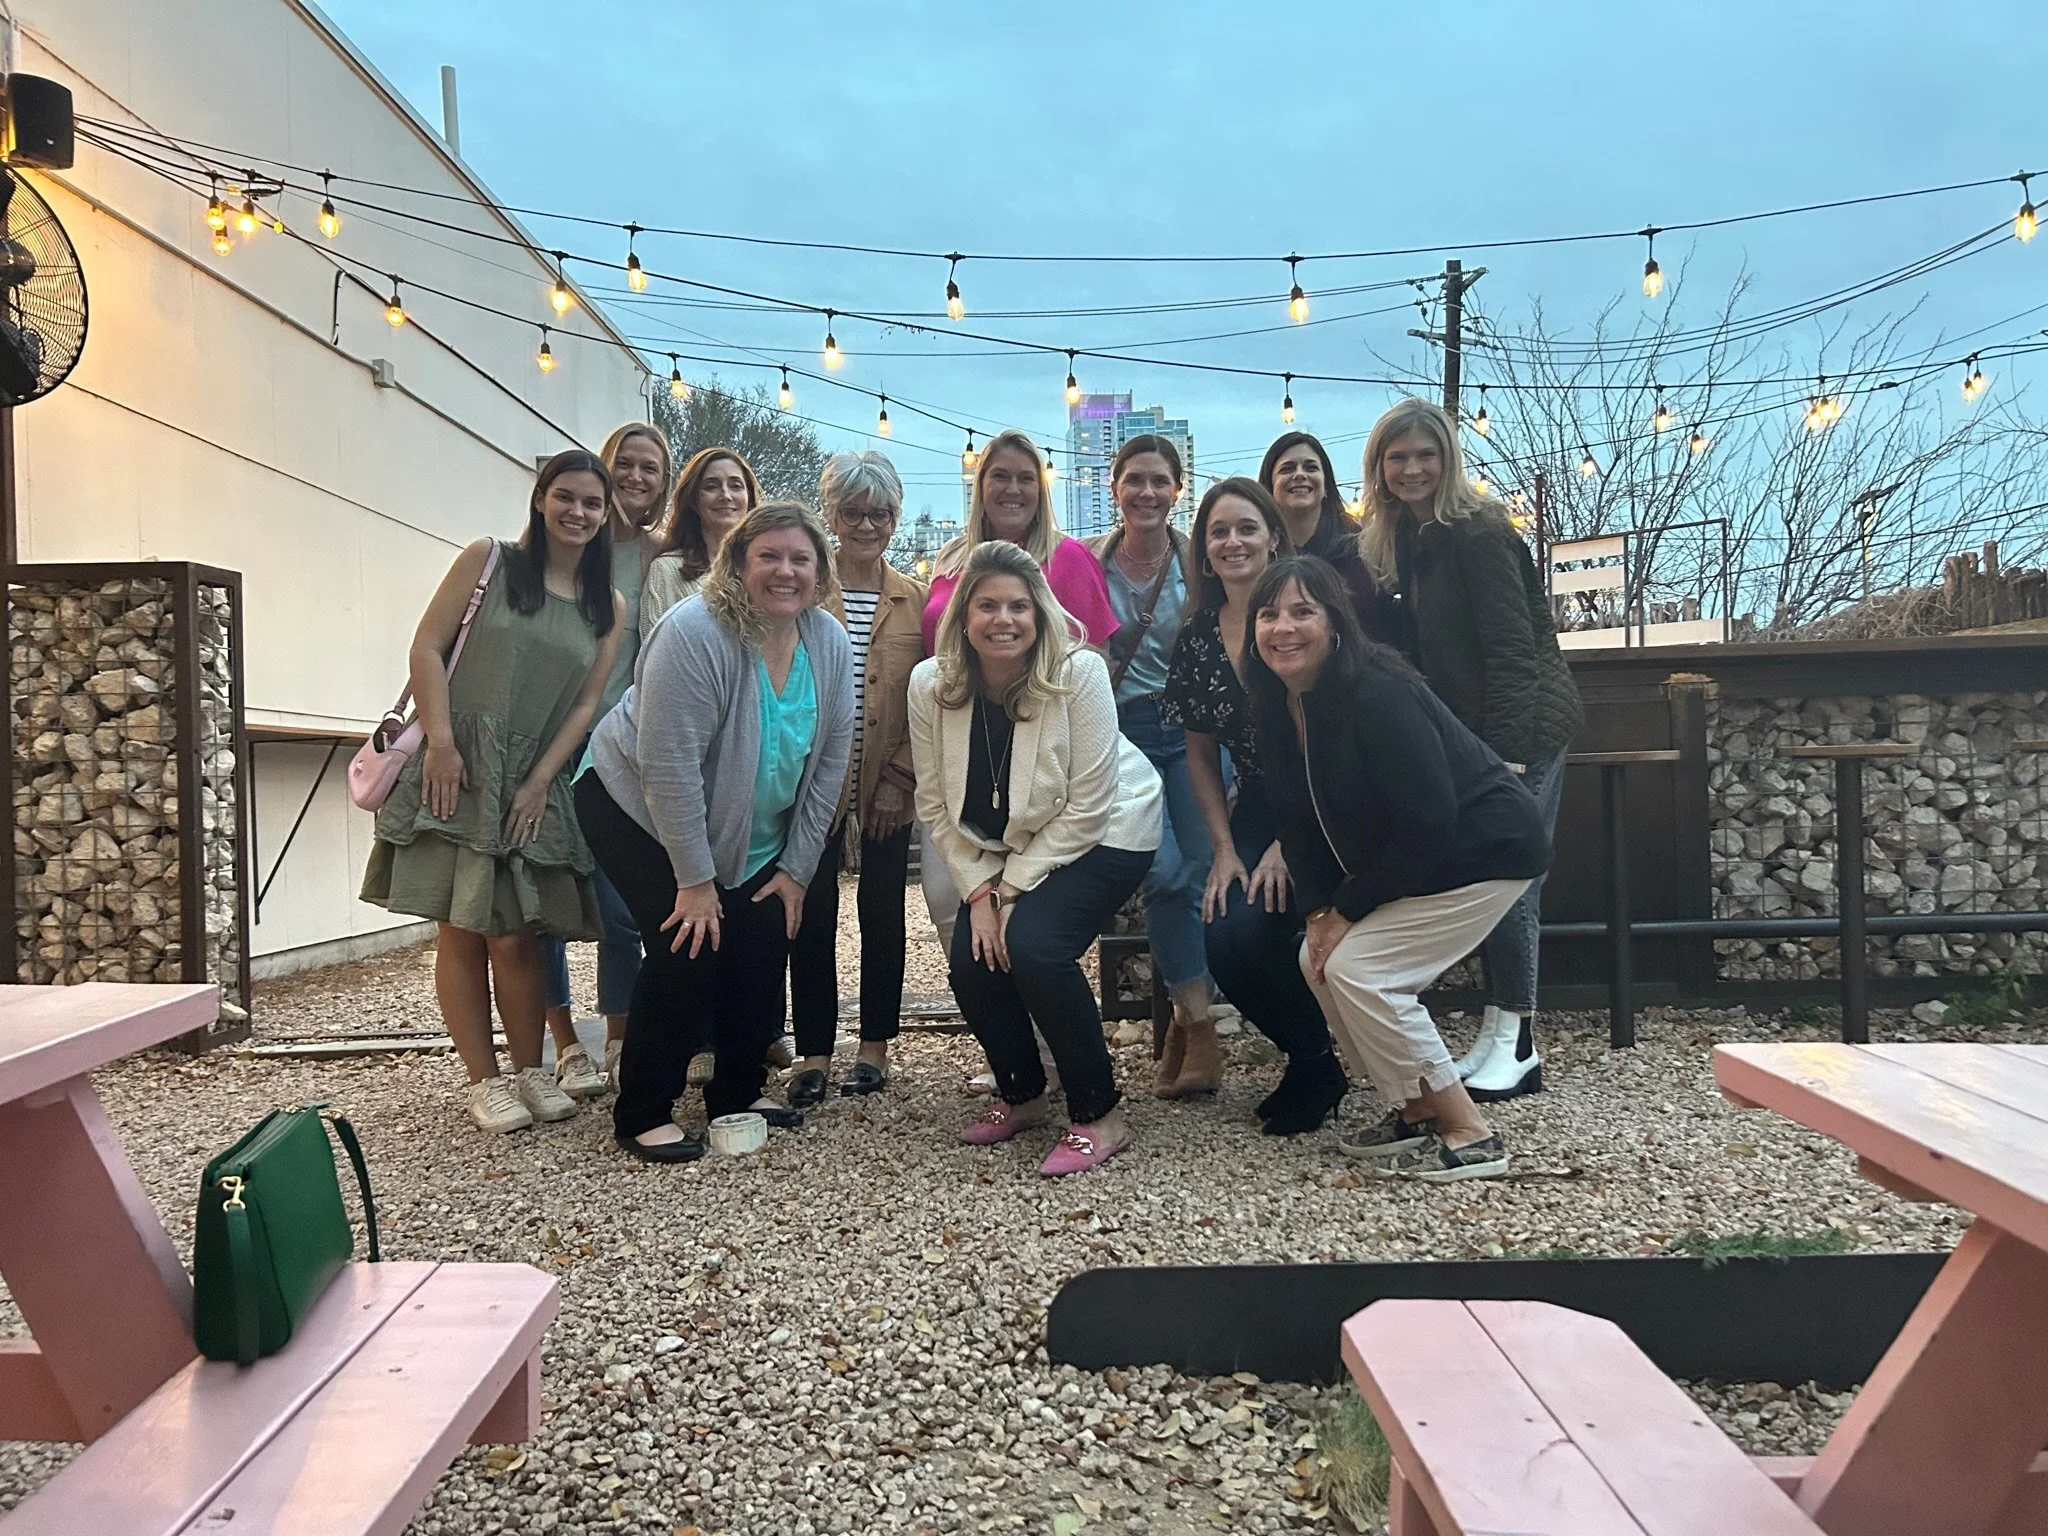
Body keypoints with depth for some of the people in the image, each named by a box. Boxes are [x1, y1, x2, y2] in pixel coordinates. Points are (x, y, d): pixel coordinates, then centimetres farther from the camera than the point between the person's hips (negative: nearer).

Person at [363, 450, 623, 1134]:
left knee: (516, 934, 3)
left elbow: (585, 703, 6)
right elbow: (427, 647, -3)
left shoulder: (607, 607, 10)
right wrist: (441, 742, -12)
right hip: (458, 770, -2)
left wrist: (540, 782, -4)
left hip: (535, 782, 2)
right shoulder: (488, 561, 1)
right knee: (462, 930, 0)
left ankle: (530, 1070, 16)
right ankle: (483, 1081, 8)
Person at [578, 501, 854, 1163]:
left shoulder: (829, 645, -8)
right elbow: (669, 768, -28)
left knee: (764, 942, -4)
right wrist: (695, 879, -24)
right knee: (689, 948, -15)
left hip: (748, 836, 6)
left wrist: (796, 868, -4)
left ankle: (738, 1093, 16)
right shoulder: (694, 633, -27)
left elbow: (829, 761, -3)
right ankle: (641, 1115, 0)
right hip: (635, 806, -6)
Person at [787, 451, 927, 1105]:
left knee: (883, 910, 8)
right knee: (811, 914, 2)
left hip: (888, 786, 1)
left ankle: (875, 1046, 22)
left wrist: (902, 775, -5)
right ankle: (813, 1053, 13)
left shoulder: (916, 599, 5)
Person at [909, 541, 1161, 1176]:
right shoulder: (930, 684, -13)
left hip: (1105, 833, -5)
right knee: (973, 962, -12)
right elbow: (937, 806, -5)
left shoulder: (1078, 674, -25)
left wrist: (1014, 887, -20)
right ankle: (1020, 1094, 18)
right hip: (1000, 847, 5)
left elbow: (1086, 807, -22)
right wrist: (980, 891, -13)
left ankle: (1098, 1115, -8)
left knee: (1031, 945, -26)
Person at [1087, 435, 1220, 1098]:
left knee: (1200, 875, -5)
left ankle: (1185, 1024, 12)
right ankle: (1199, 1025, -4)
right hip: (1122, 734, 0)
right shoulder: (1087, 560, 4)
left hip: (1193, 730, 1)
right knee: (1165, 871, -15)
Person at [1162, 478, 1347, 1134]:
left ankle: (1318, 1062, 6)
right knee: (1222, 942, -14)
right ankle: (1312, 1058, 14)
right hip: (1256, 812, 5)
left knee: (1254, 929, -22)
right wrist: (1225, 849, 0)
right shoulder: (1197, 637, 5)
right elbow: (1201, 755, 10)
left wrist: (1288, 845, -15)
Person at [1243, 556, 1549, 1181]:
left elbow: (1428, 827, -27)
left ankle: (1469, 1136, -4)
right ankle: (1414, 1112, 15)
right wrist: (1322, 909, -7)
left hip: (1486, 850, -9)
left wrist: (1348, 911, -19)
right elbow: (1298, 818, 5)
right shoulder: (1278, 705, -1)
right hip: (1407, 858, 9)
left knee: (1359, 969, -16)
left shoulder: (1377, 696, -27)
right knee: (1319, 959, 2)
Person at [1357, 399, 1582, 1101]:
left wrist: (1507, 749, -23)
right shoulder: (1397, 540, 12)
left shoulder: (1477, 531, -12)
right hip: (1469, 735, 8)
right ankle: (1499, 1038, 15)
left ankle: (1514, 1041, 4)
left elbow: (1512, 645, -18)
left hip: (1523, 726, -8)